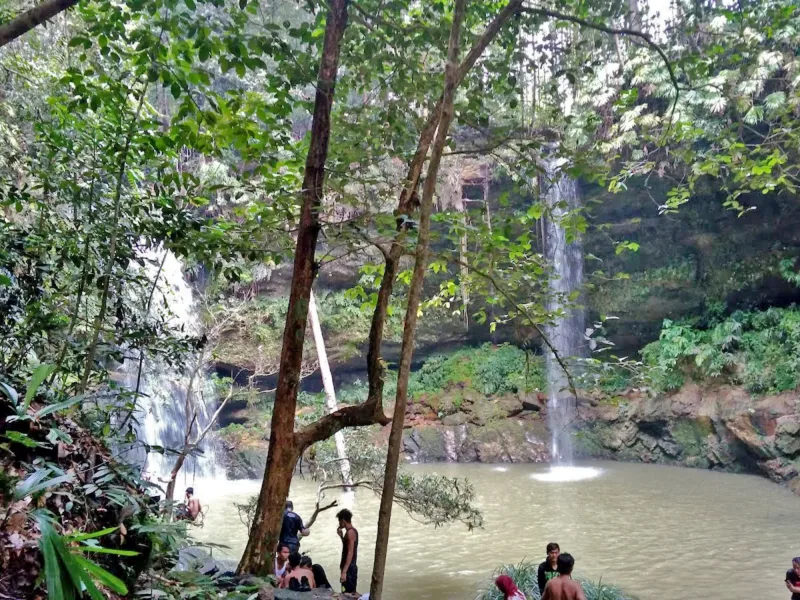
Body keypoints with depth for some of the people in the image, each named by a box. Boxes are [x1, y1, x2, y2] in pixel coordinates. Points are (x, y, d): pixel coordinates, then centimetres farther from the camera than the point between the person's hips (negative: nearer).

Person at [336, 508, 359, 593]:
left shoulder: (350, 532, -18)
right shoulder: (352, 531, 12)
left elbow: (350, 553, -23)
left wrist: (344, 572, -25)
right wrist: (341, 536, 13)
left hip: (349, 569, -10)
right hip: (350, 568, 10)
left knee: (348, 594, -7)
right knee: (350, 593, 15)